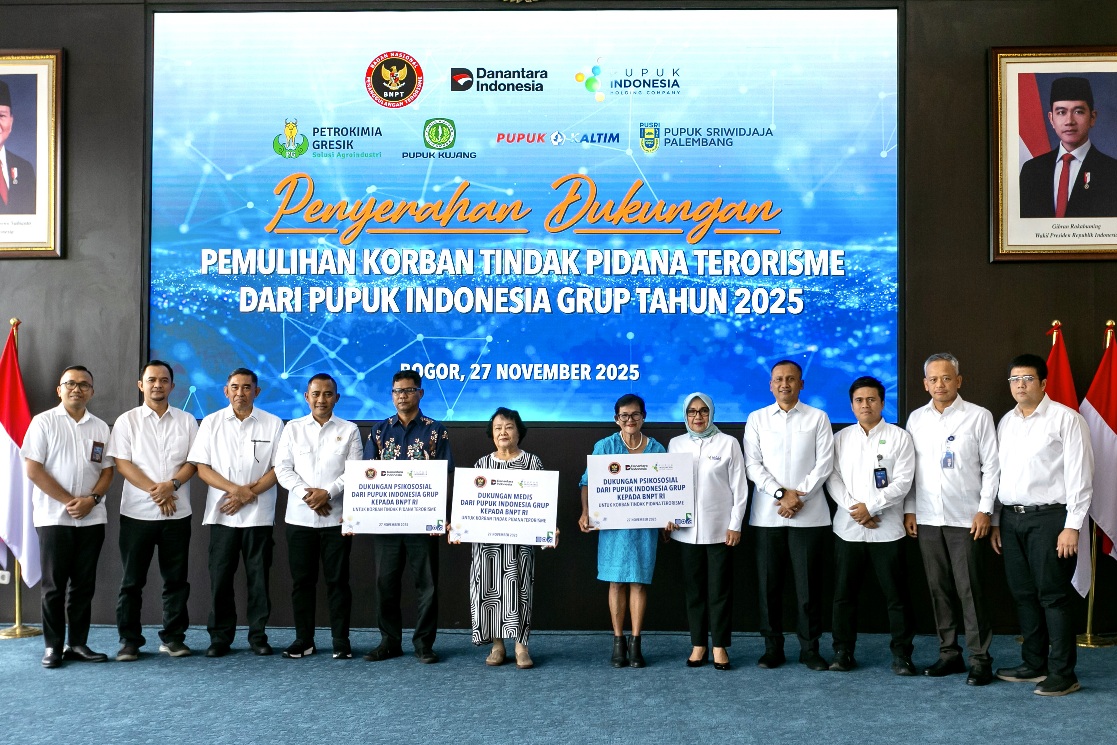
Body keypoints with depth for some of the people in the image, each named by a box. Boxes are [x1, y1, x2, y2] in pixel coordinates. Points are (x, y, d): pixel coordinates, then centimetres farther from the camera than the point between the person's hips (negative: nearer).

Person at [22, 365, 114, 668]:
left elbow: (107, 470, 9)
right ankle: (53, 646, 10)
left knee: (84, 584, 6)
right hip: (54, 517, -3)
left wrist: (92, 499, -10)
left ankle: (78, 644, 13)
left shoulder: (100, 427, 10)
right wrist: (68, 501, -12)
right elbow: (33, 469, -7)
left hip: (91, 518, 3)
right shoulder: (43, 422, -1)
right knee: (54, 585, 1)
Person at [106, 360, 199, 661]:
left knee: (176, 579, 6)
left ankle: (173, 638, 15)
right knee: (132, 580, 4)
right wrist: (155, 491, -14)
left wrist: (172, 484, -15)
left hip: (177, 513, 2)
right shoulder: (127, 420, 3)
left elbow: (194, 460, 3)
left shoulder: (186, 421, 8)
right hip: (137, 512, -1)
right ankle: (129, 640, 13)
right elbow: (122, 463, -5)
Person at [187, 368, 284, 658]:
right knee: (220, 577, 3)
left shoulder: (273, 424, 4)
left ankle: (258, 635, 13)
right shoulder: (211, 423, 6)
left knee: (258, 577, 3)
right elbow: (202, 468, 1)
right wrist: (235, 489, -13)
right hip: (221, 513, 1)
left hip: (259, 513, -1)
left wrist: (250, 493, -11)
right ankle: (220, 636, 14)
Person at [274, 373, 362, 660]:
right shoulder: (292, 428, 9)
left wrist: (328, 493, -15)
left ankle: (341, 641, 10)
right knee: (301, 580, 6)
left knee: (338, 580, 2)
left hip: (336, 517, -1)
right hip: (299, 517, 2)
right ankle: (303, 640, 17)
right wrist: (306, 494, -12)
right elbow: (282, 468, 2)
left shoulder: (349, 430, 5)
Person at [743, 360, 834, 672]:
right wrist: (781, 494, -11)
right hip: (767, 514, 1)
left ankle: (810, 648, 12)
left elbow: (824, 463, -1)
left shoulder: (818, 418, 7)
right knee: (769, 583, 4)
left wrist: (800, 496, -10)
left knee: (808, 584, 1)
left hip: (809, 514, -1)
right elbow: (752, 464, 1)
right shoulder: (757, 419, 9)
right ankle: (772, 647, 14)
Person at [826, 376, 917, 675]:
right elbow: (833, 479, 3)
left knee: (896, 595, 2)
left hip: (887, 529, -2)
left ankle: (901, 654, 12)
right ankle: (843, 652, 15)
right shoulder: (840, 438, 9)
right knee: (844, 594, 6)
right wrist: (854, 509, -11)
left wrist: (871, 506, -13)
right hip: (848, 528, 2)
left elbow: (903, 481, -6)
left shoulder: (898, 437, 1)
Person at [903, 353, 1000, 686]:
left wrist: (985, 511, -9)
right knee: (939, 590, 9)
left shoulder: (979, 417, -1)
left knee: (970, 591, -3)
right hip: (927, 520, 4)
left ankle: (980, 659, 7)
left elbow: (991, 467, -3)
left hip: (967, 520, -4)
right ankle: (949, 654, 20)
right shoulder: (916, 419, 9)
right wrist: (909, 510, 7)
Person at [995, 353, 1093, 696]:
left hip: (1049, 517, -6)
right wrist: (996, 521, 12)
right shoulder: (1006, 422, 14)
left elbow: (1079, 476, -10)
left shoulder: (1065, 419, -6)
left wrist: (1072, 526, -14)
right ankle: (1034, 665, 24)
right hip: (1011, 517, 6)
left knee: (1053, 596, -3)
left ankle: (1062, 674, 6)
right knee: (1023, 594, 12)